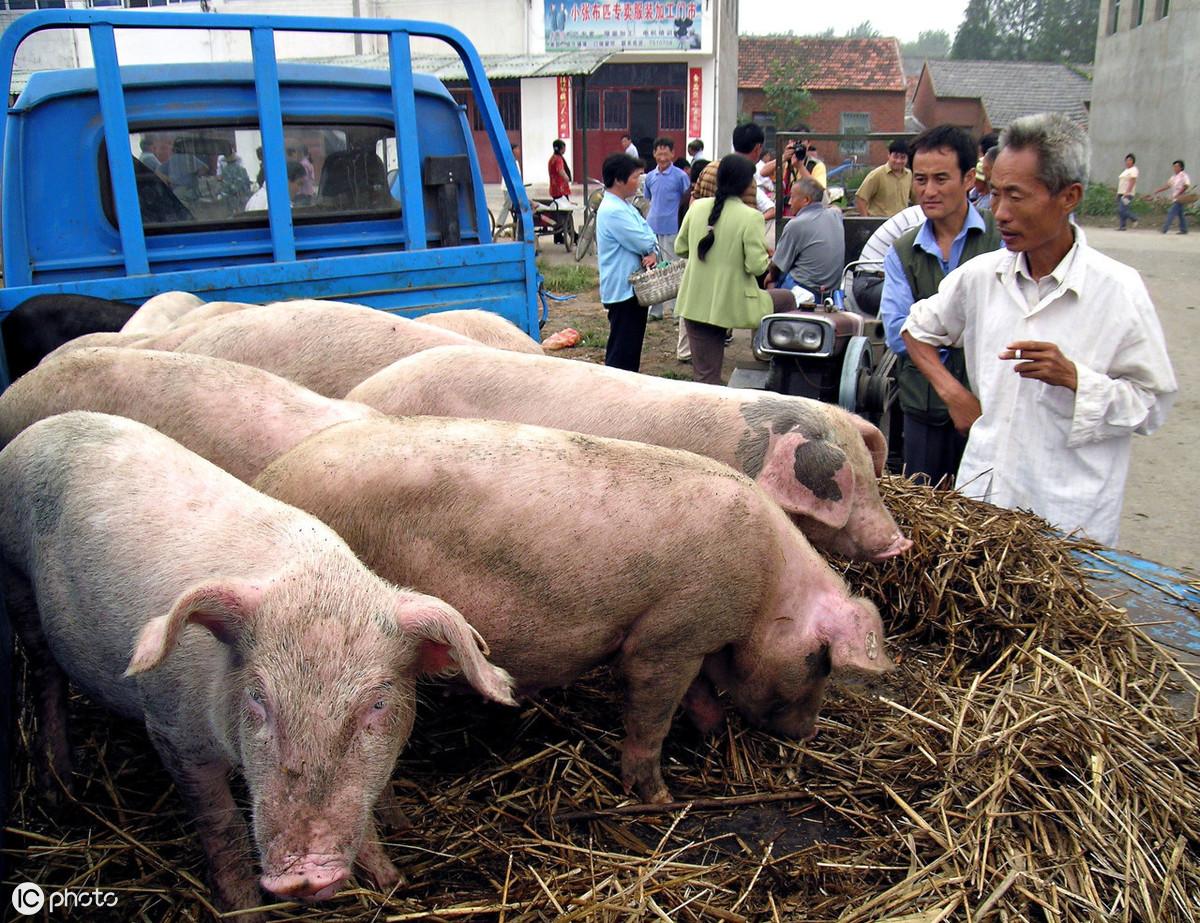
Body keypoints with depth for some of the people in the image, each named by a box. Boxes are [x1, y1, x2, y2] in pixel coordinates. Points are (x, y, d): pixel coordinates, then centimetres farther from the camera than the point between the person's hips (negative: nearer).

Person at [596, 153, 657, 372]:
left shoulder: (624, 206, 12)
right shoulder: (613, 211, -21)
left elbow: (649, 237, 9)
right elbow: (644, 242, -20)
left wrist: (651, 253, -12)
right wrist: (650, 250, 3)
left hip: (632, 287, 10)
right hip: (623, 289, -10)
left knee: (632, 345, 18)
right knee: (622, 349, -4)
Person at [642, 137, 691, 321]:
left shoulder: (680, 176, -6)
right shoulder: (650, 177, 8)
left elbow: (687, 199, -1)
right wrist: (649, 219, 12)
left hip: (671, 229, -5)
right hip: (651, 228, 5)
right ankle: (655, 309, 20)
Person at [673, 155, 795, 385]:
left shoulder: (697, 207, 2)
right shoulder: (750, 217, -13)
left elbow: (680, 248, 10)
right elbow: (756, 266, -14)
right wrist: (769, 259, 7)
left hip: (695, 303, 5)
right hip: (732, 303, -4)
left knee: (705, 376, 11)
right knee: (786, 299, 23)